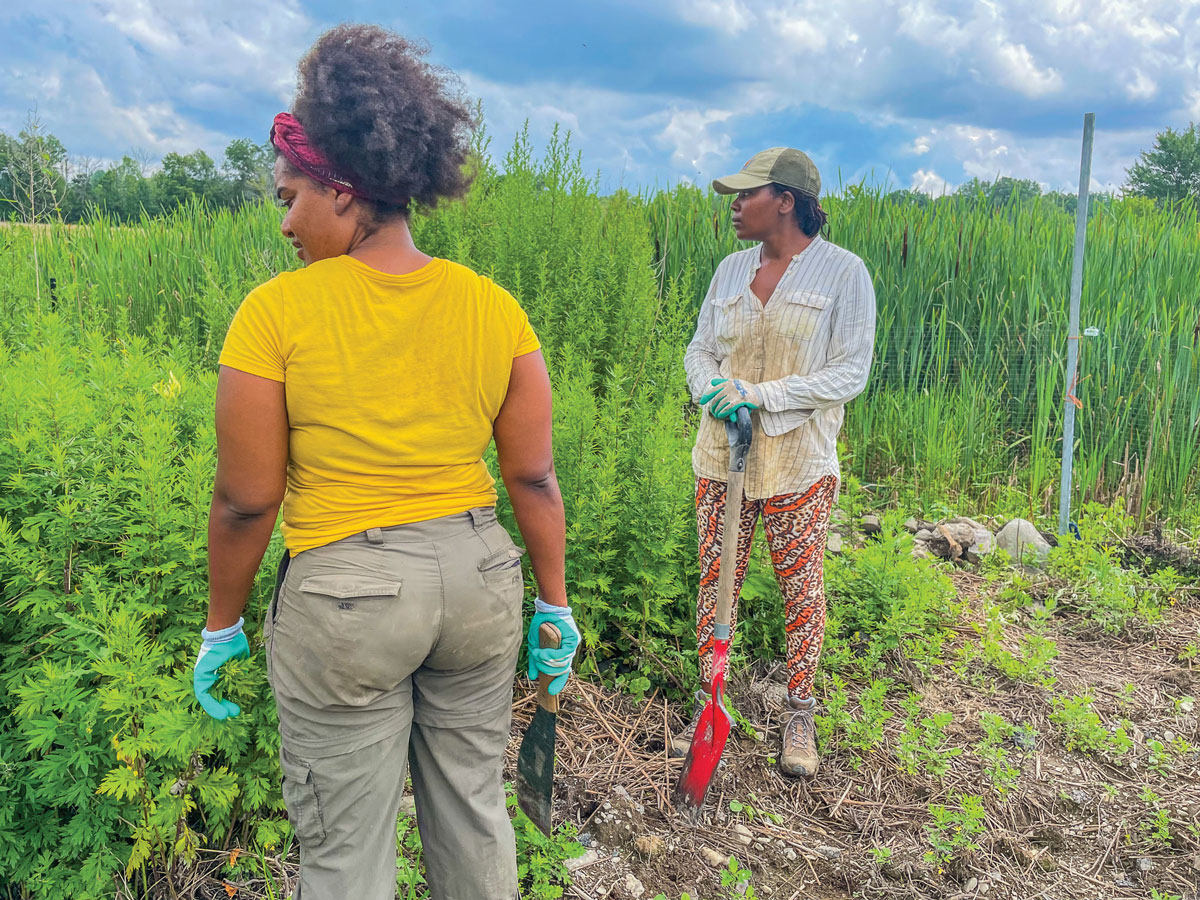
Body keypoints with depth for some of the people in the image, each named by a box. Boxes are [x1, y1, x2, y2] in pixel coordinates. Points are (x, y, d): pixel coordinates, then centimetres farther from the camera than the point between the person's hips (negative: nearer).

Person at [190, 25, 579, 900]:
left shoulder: (275, 313, -13)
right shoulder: (495, 308, -3)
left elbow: (246, 501, -9)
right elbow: (535, 478, -1)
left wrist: (222, 626, 5)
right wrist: (555, 604, 11)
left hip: (345, 597, -4)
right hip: (477, 577, 4)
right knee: (475, 810, 22)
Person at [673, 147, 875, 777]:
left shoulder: (843, 272, -6)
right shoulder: (731, 269, 9)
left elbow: (850, 372, -10)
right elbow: (700, 348, 13)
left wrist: (761, 395, -17)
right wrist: (710, 387, -11)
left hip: (798, 463, -4)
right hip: (721, 456, 4)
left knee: (801, 588, 6)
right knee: (714, 579, 8)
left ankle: (799, 717, 23)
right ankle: (708, 704, 23)